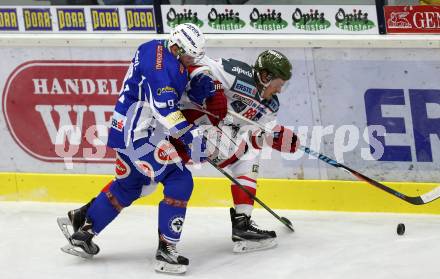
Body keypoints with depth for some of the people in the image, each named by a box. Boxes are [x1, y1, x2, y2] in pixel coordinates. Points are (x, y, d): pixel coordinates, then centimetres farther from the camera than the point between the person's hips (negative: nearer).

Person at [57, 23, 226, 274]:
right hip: (138, 134, -10)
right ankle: (166, 250, -11)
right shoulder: (162, 65, -21)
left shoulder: (155, 49, 8)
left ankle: (81, 224, 34)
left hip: (128, 130, 10)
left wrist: (203, 84, 5)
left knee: (130, 184, 26)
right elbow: (165, 110, -29)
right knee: (179, 181, -11)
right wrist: (191, 136, -31)